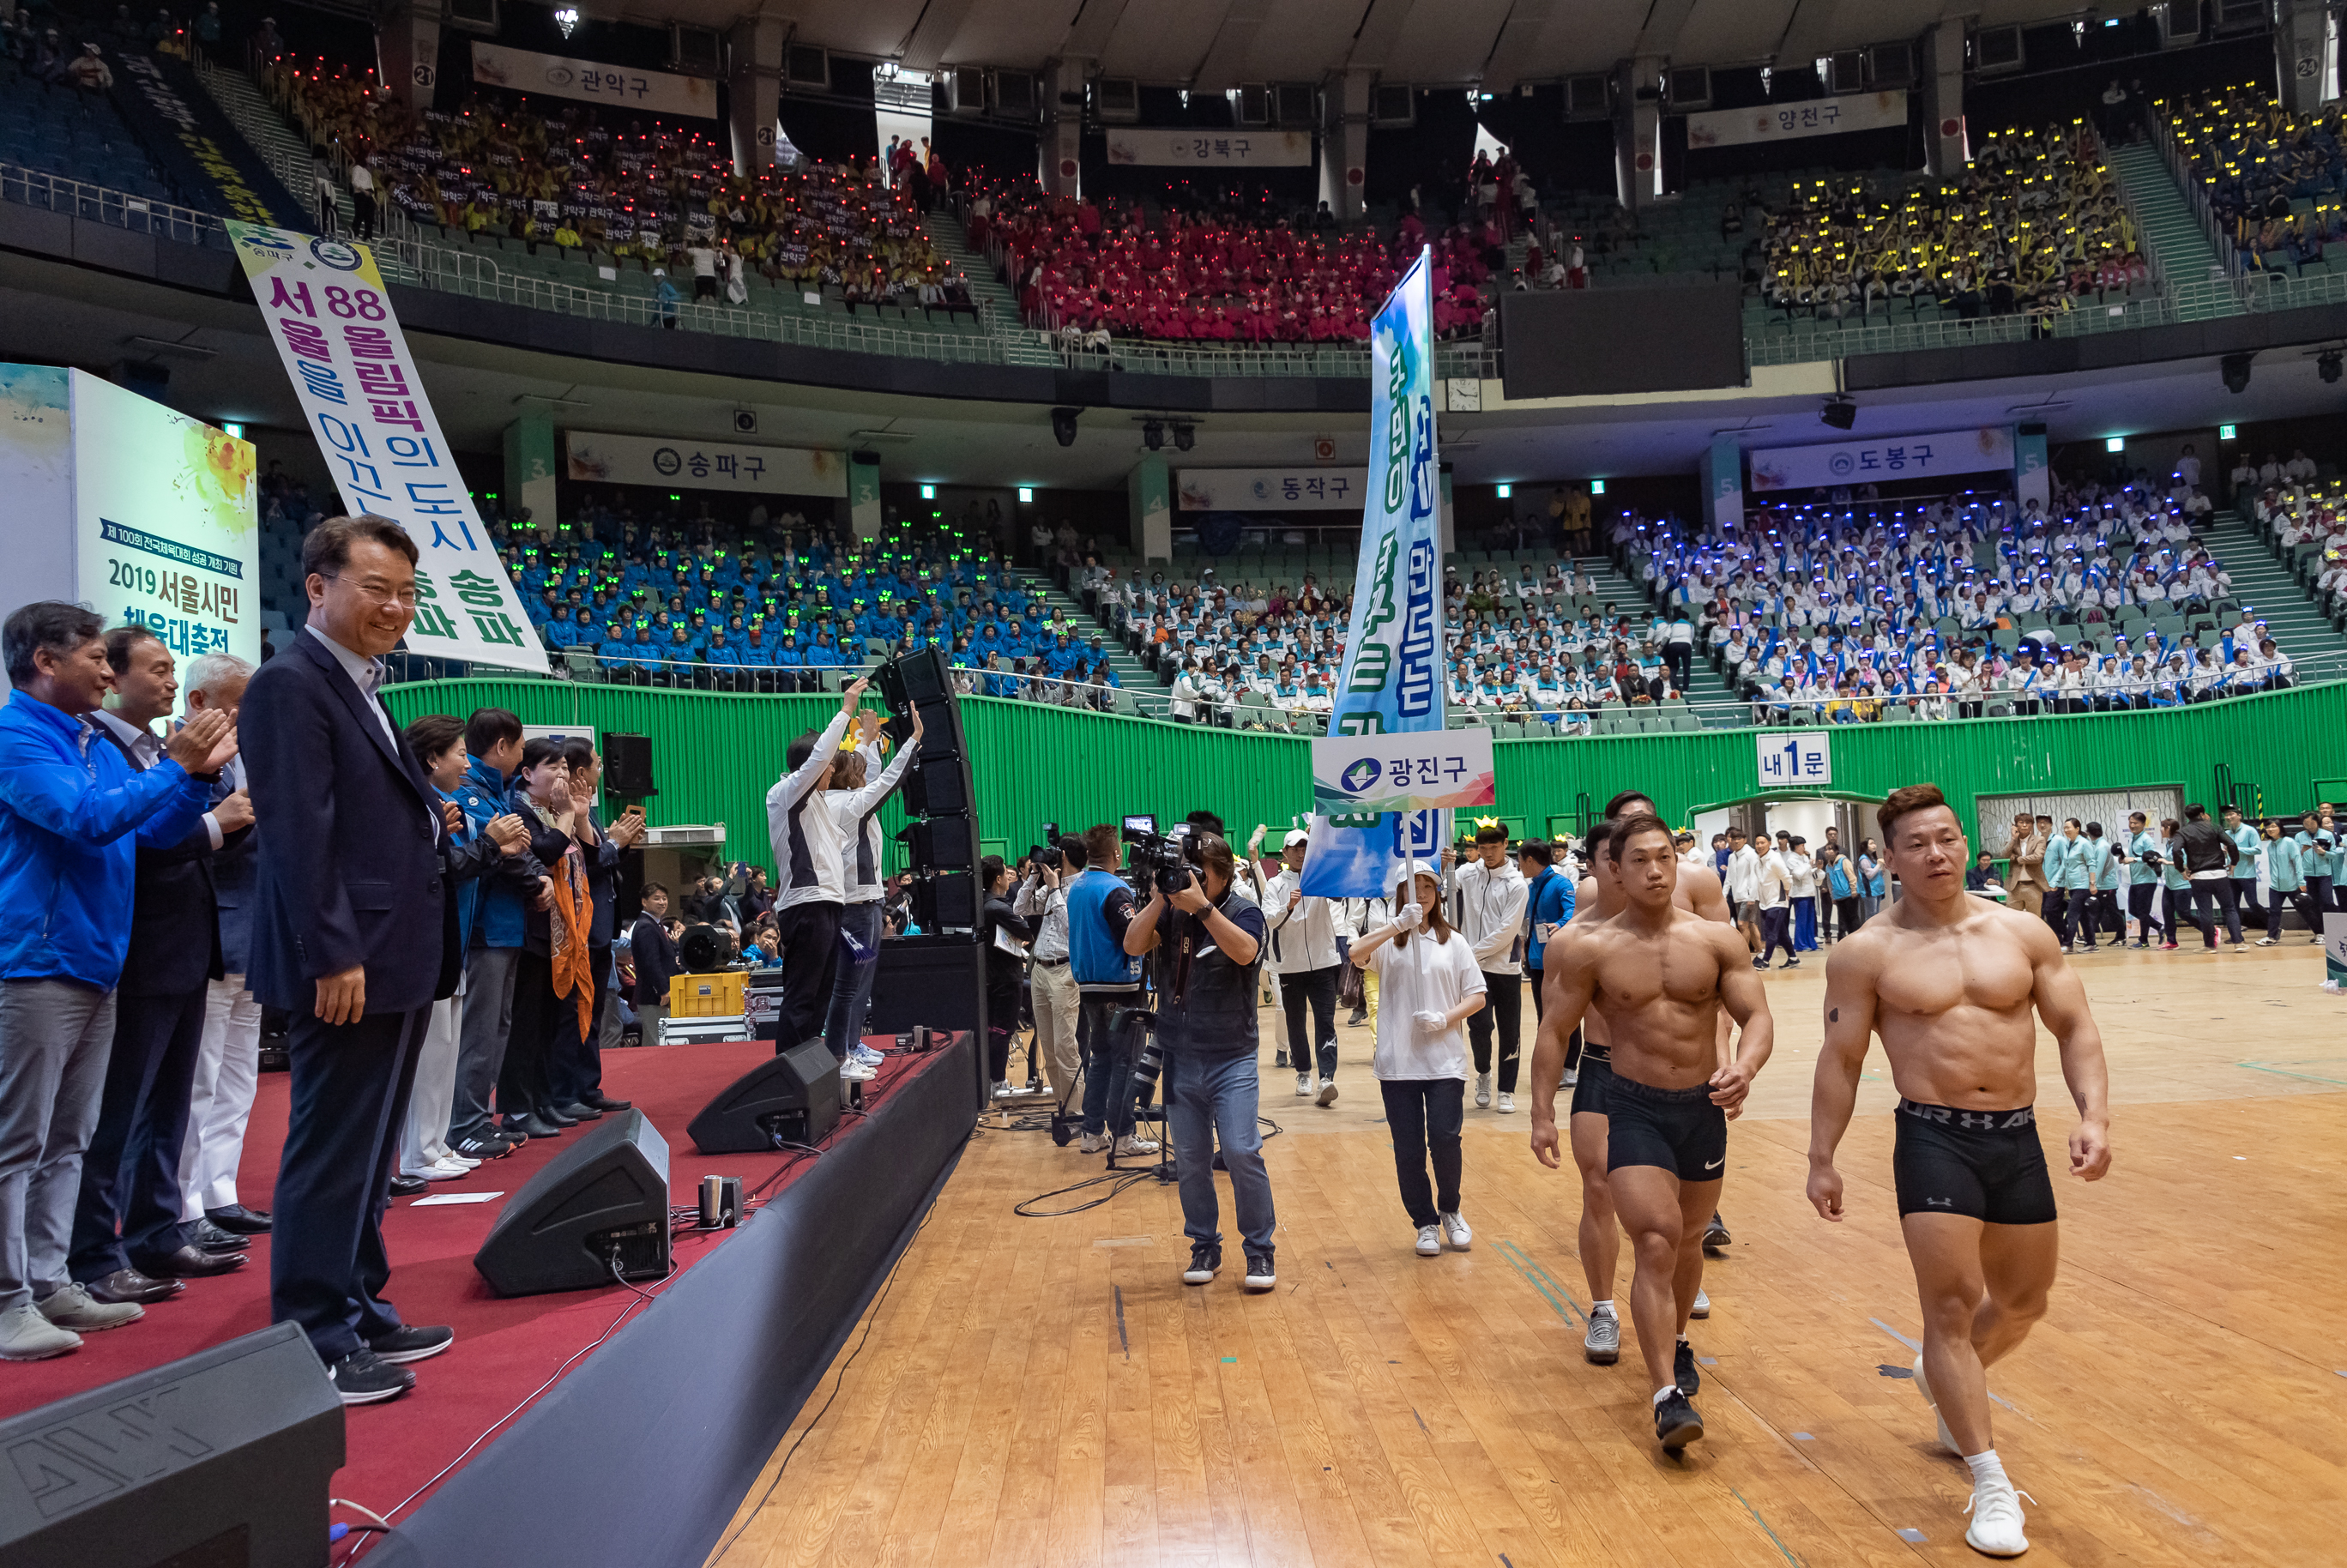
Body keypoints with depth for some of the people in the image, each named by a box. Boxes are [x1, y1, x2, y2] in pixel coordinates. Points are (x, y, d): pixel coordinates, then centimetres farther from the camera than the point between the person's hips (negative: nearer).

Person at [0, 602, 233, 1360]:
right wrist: (174, 768, -16)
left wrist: (199, 773, -1)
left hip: (95, 965, 9)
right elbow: (84, 818, -21)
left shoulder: (97, 745, 14)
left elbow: (154, 831, 13)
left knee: (68, 1141, 13)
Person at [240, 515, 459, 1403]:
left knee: (366, 1155, 17)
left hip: (394, 963, 10)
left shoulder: (361, 687, 17)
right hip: (348, 964, -10)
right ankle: (315, 1346, 8)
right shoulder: (292, 686, -13)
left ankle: (359, 1314, 29)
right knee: (331, 1155, -2)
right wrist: (334, 955, -23)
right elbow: (299, 832, -20)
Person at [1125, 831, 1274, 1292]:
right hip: (1180, 1058, 3)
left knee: (1242, 1152, -9)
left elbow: (1245, 951, -27)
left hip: (1231, 1059, -3)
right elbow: (1133, 945, -10)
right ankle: (1205, 1247, 24)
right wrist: (1158, 900, -20)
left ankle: (1260, 1250, 6)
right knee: (1190, 1159, 9)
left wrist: (1202, 907, -32)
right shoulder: (1170, 910, 3)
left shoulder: (1243, 911, -6)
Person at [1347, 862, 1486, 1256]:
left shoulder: (1453, 942, 9)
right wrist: (1398, 924, -26)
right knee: (1408, 1148, 3)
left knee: (1445, 1139, -8)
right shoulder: (1389, 941, 5)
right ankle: (1426, 1223, 21)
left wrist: (1445, 1018, -10)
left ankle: (1450, 1211, 19)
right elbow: (1357, 953, -17)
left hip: (1444, 1060, 0)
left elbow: (1477, 997, 7)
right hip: (1398, 1061, 0)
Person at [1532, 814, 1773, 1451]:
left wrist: (1745, 1066, -26)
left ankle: (1677, 1342, 47)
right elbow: (1555, 1030, -3)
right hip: (1633, 1109, -3)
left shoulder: (1716, 940, -4)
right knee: (1655, 1241, -16)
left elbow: (1757, 1016, -5)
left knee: (1688, 1239, 20)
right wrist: (1542, 1115, -6)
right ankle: (1669, 1396, -13)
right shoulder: (1590, 949, -9)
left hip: (1703, 1107, 3)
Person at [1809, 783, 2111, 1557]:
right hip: (1933, 1139, -4)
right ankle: (1992, 1485, 6)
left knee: (2022, 1304, 18)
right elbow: (1840, 1062, -1)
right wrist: (1821, 1160, -1)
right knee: (1952, 1306, -6)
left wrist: (2093, 1114, -8)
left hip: (2019, 1138, 4)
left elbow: (2075, 1028, 7)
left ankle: (1945, 1381, 47)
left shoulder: (2023, 932, 4)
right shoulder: (1868, 952, -5)